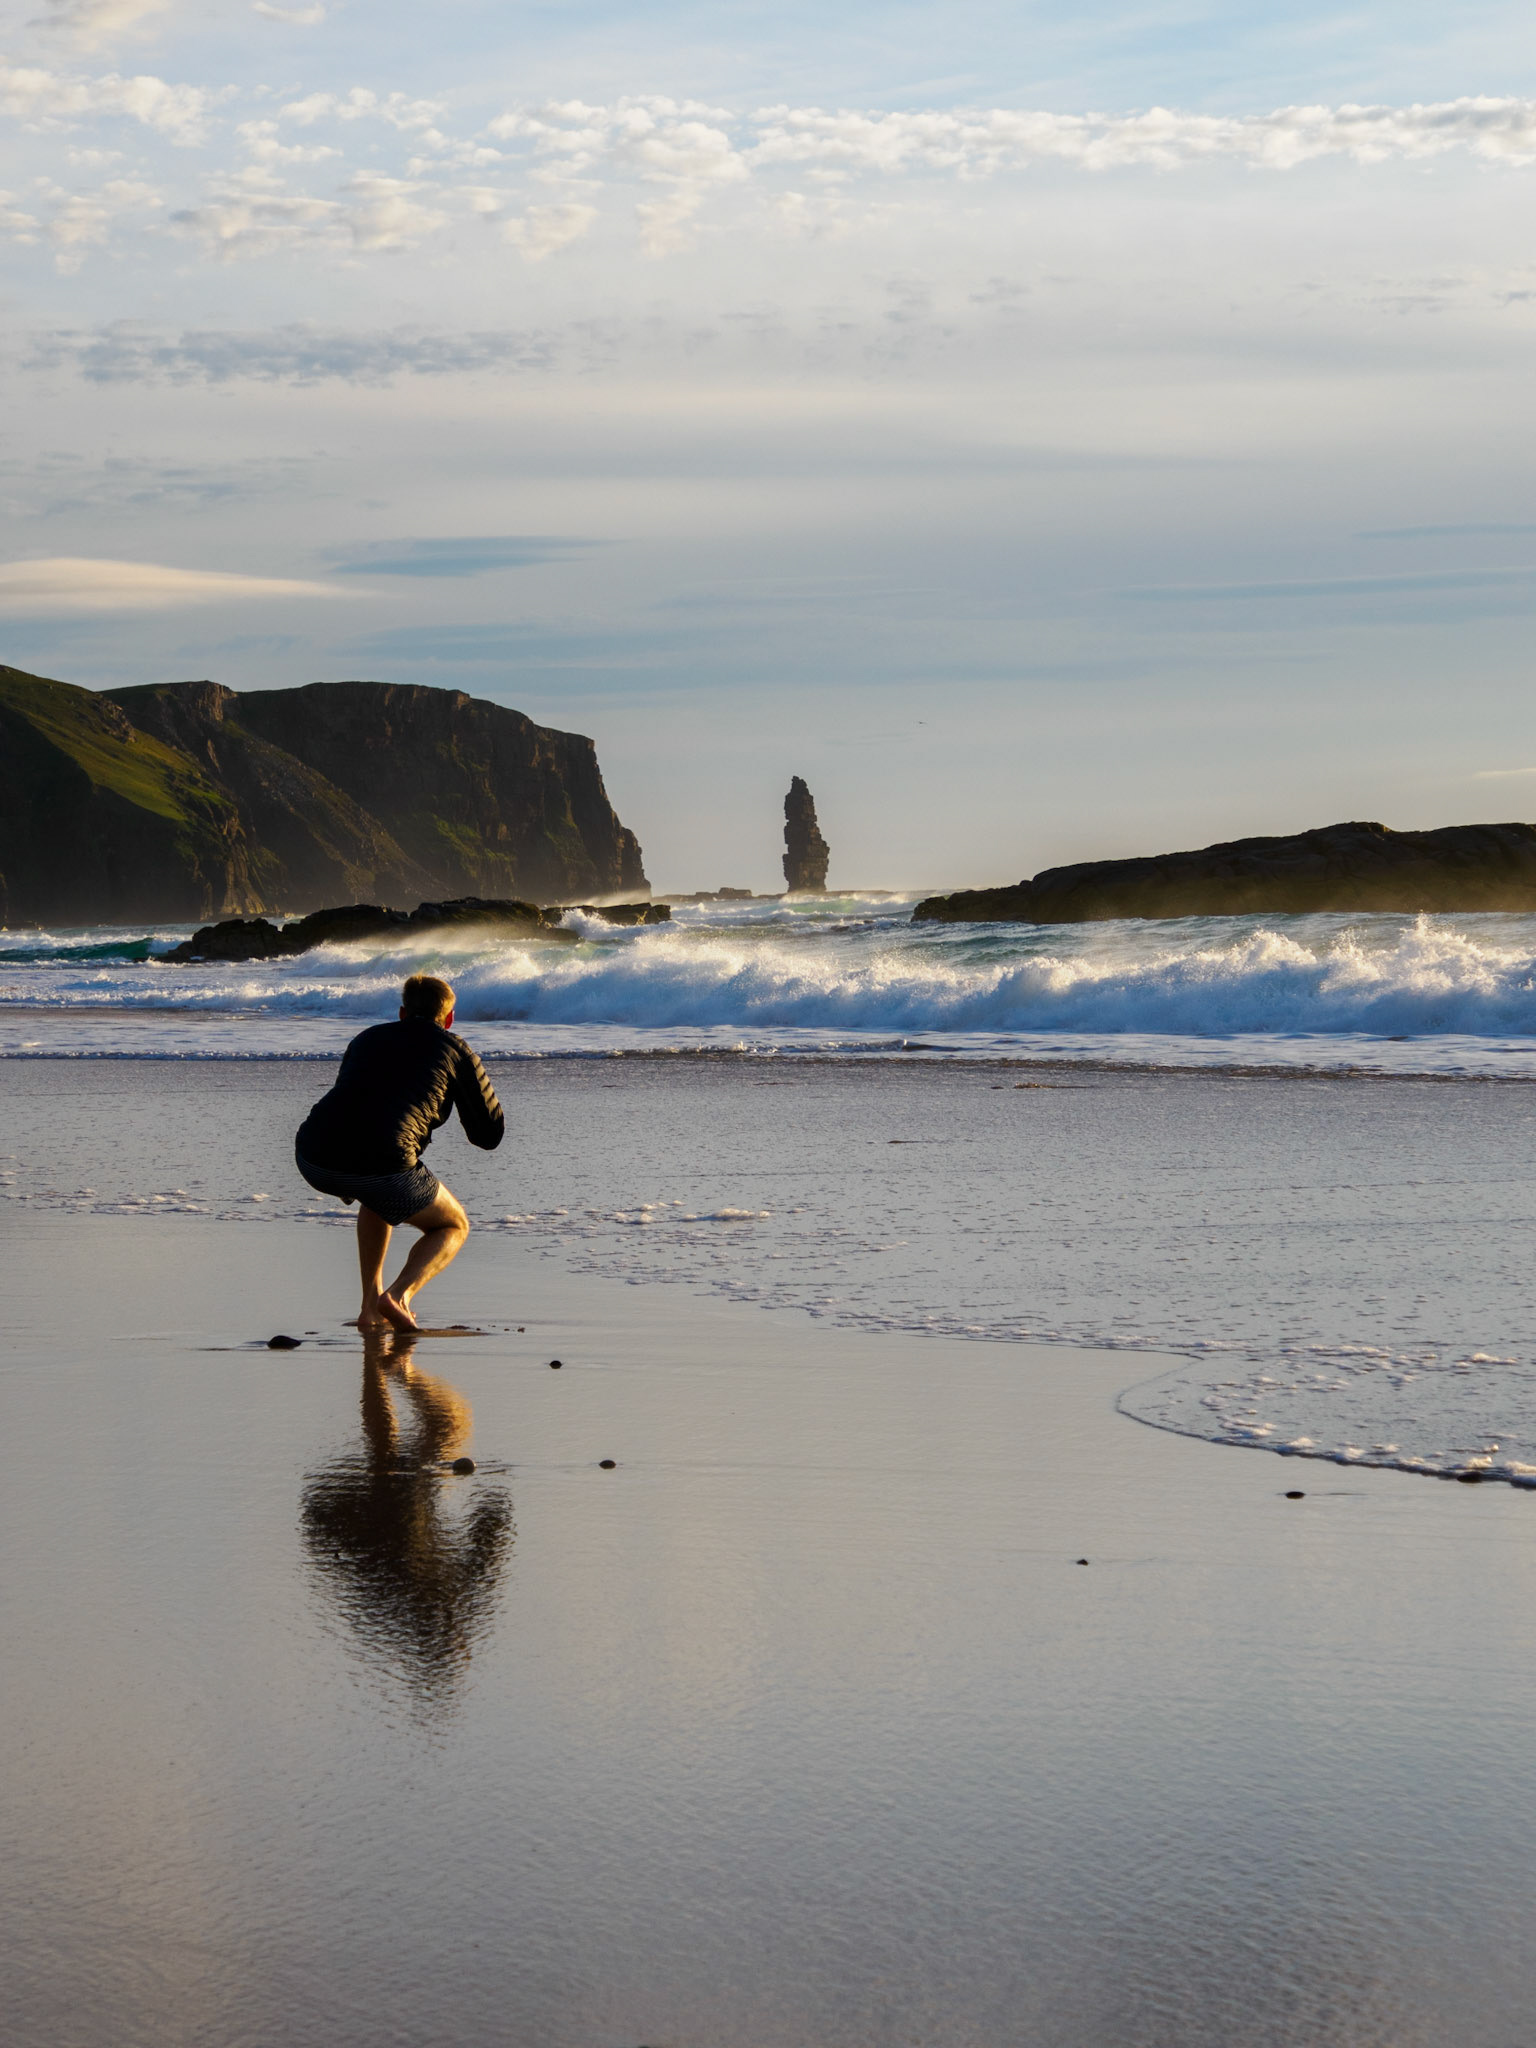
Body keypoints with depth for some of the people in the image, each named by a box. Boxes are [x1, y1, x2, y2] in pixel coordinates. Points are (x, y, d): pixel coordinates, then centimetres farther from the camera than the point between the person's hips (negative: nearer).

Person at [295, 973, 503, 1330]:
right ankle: (399, 1295, -6)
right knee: (453, 1227, 22)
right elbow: (489, 1135, 21)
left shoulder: (366, 1039, 28)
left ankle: (370, 1307, 28)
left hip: (314, 1159, 5)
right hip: (380, 1164, -5)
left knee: (377, 1195, 40)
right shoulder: (457, 1052, 16)